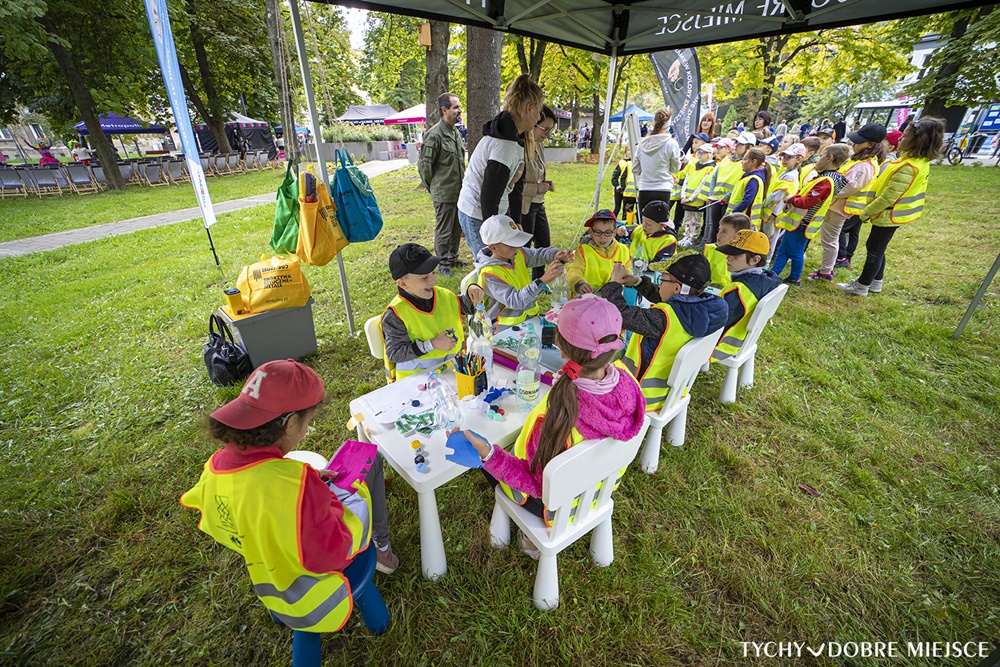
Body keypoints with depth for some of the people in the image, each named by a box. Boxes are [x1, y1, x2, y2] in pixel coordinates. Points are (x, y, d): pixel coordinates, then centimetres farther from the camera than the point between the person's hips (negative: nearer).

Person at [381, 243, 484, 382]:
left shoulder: (444, 295, 3)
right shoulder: (395, 315, -15)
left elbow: (467, 307, 20)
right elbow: (394, 353, -15)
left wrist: (472, 292, -3)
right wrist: (432, 345, -19)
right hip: (415, 375, -5)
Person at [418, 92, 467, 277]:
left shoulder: (456, 133, 13)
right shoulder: (434, 134, -15)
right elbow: (424, 165, -13)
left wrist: (462, 184, 18)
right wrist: (433, 186, -3)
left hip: (459, 191, 8)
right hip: (444, 194, -8)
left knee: (457, 228, 17)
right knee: (444, 230, 1)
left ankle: (452, 257, 33)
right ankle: (443, 264, 14)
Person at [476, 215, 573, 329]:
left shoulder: (517, 254, 1)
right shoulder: (490, 273, -21)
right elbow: (513, 301, -29)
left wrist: (558, 255, -14)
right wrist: (542, 281, -38)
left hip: (530, 316, 7)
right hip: (507, 327, -7)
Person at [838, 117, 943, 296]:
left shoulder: (907, 167, -28)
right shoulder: (921, 160, 4)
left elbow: (888, 197, -27)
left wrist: (866, 212, -15)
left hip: (889, 215, -9)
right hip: (895, 213, 9)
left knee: (875, 251, 2)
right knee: (876, 248, 20)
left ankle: (861, 287, 15)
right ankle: (875, 283, 32)